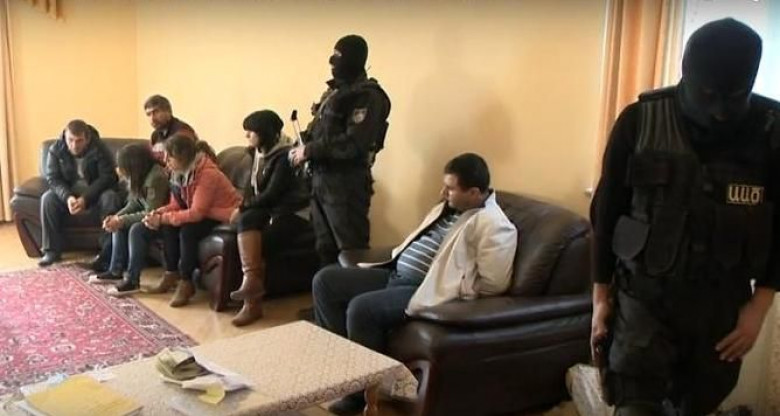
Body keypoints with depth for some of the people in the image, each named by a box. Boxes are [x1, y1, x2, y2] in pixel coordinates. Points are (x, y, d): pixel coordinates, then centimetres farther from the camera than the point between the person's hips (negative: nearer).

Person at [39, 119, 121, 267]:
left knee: (110, 198, -34)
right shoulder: (56, 150, -10)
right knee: (48, 198, -24)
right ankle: (52, 250, -14)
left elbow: (107, 177, -21)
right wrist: (67, 197, -31)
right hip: (68, 194, 3)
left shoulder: (100, 149, -18)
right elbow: (53, 178, -11)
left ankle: (107, 252, -33)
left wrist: (85, 198, -33)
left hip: (95, 194, -3)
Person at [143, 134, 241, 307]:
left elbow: (196, 213, -30)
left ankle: (186, 283, -16)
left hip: (225, 217, -9)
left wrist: (163, 219, -26)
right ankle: (171, 274, 1)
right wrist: (158, 213, -15)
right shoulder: (181, 172, -1)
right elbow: (176, 205, 4)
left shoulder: (208, 174, -27)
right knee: (169, 226, -8)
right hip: (204, 214, 9)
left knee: (188, 230, -28)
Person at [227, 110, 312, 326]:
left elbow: (272, 194, -18)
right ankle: (251, 279, -40)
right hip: (269, 209, 6)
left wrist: (243, 208, -10)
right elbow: (254, 186, 17)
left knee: (258, 246, -26)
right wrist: (245, 208, 0)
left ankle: (252, 303, -15)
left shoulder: (285, 155, -15)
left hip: (292, 213, -6)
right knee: (246, 220, -28)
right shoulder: (258, 152, 11)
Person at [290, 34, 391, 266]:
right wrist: (302, 147, 1)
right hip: (321, 178, 9)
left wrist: (310, 151, -16)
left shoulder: (367, 96, -12)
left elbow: (353, 144, -22)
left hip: (346, 183, -9)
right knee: (325, 248, 16)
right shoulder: (335, 91, 17)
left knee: (352, 249, -2)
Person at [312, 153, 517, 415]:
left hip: (425, 289, -10)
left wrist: (454, 289, -12)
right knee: (325, 280, 1)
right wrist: (395, 257, 13)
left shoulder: (493, 225, -12)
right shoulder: (449, 207, 17)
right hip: (395, 274, 10)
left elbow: (492, 283, -18)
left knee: (361, 308, -31)